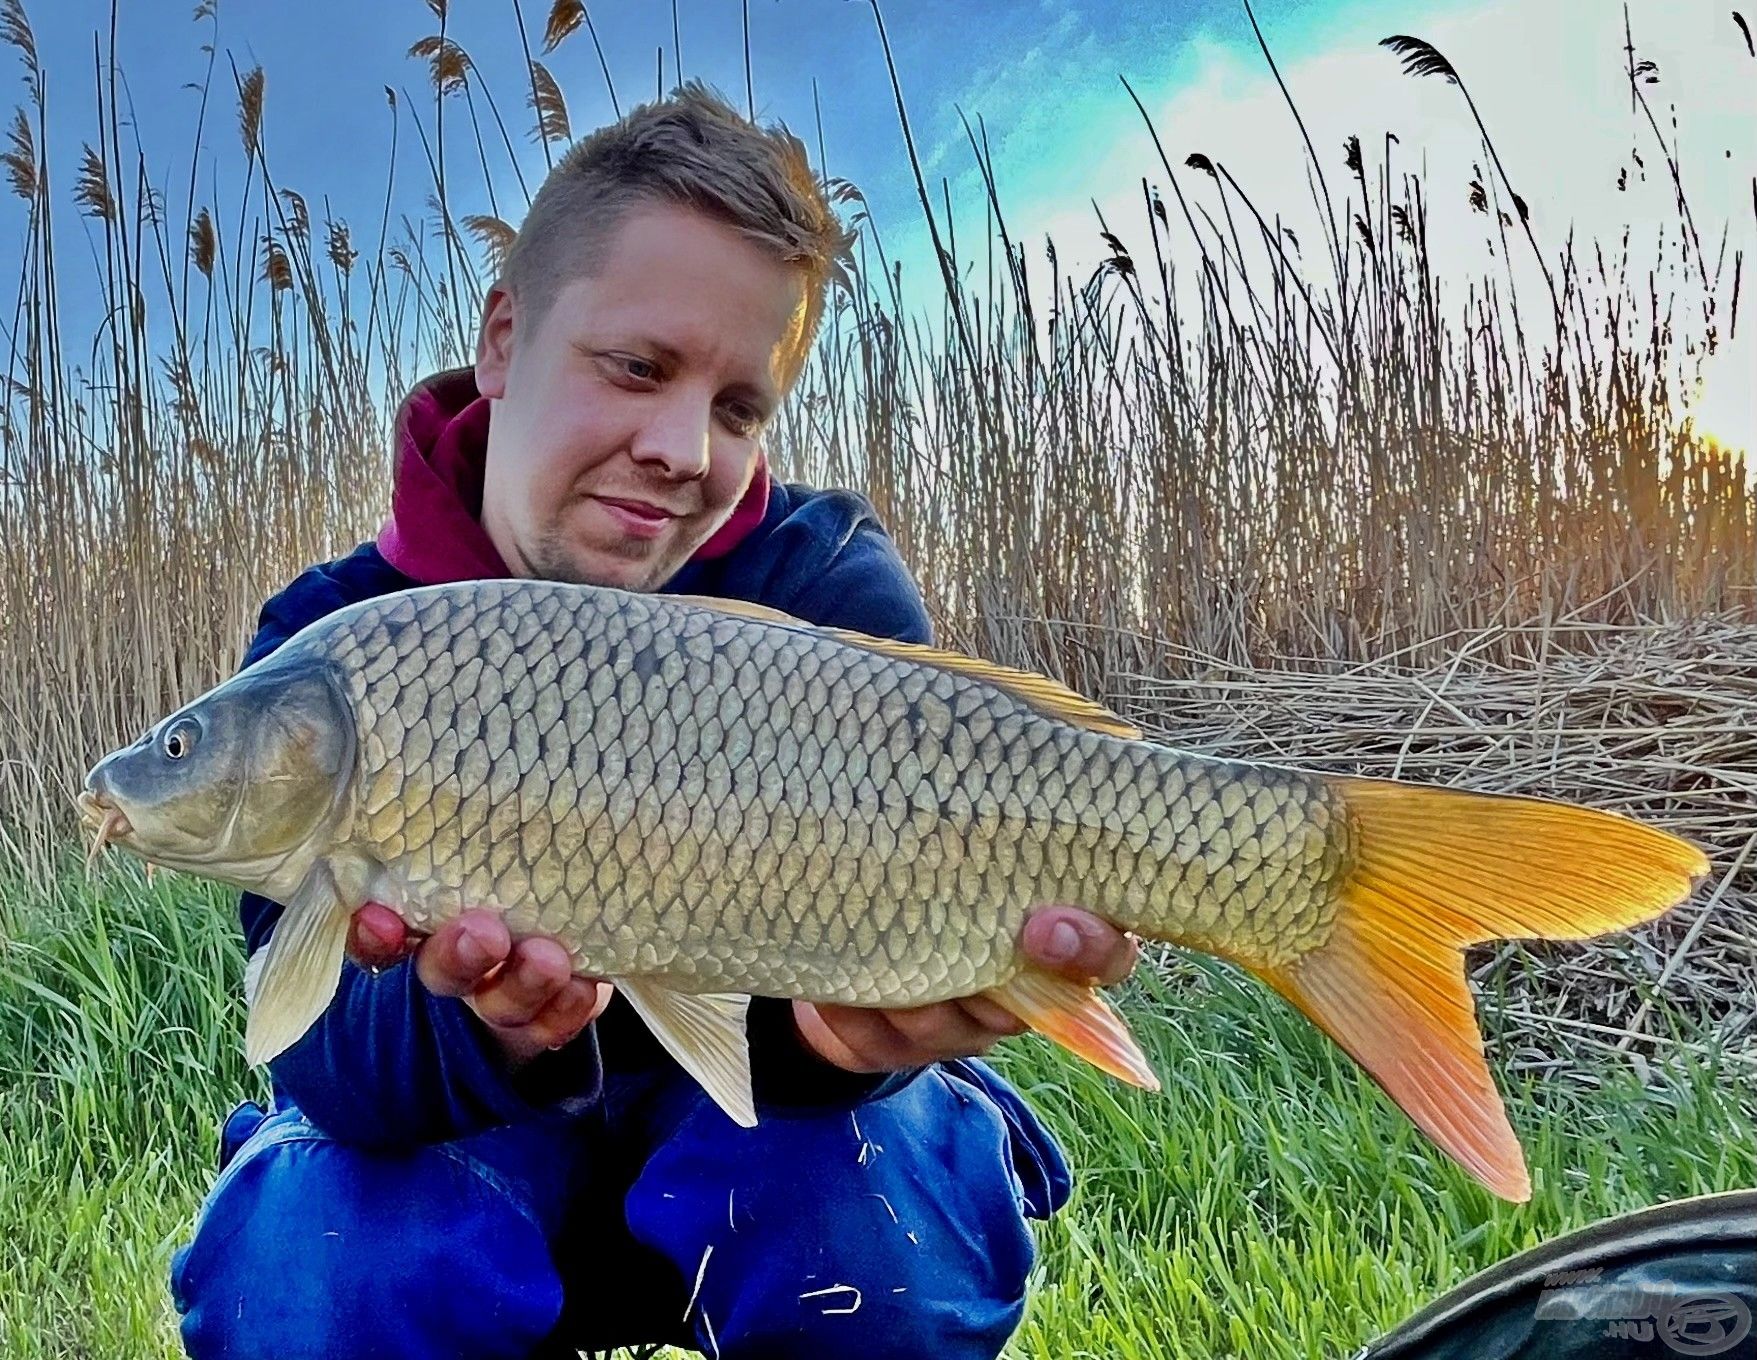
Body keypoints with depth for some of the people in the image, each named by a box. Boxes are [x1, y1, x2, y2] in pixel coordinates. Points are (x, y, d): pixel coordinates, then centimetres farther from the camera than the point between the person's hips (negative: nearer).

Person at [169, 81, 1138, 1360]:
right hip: (467, 1153, 1)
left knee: (865, 1198, -33)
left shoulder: (827, 577, -14)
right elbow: (324, 1053, -22)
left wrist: (845, 1018, -50)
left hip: (752, 1122, 0)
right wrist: (479, 1027, -45)